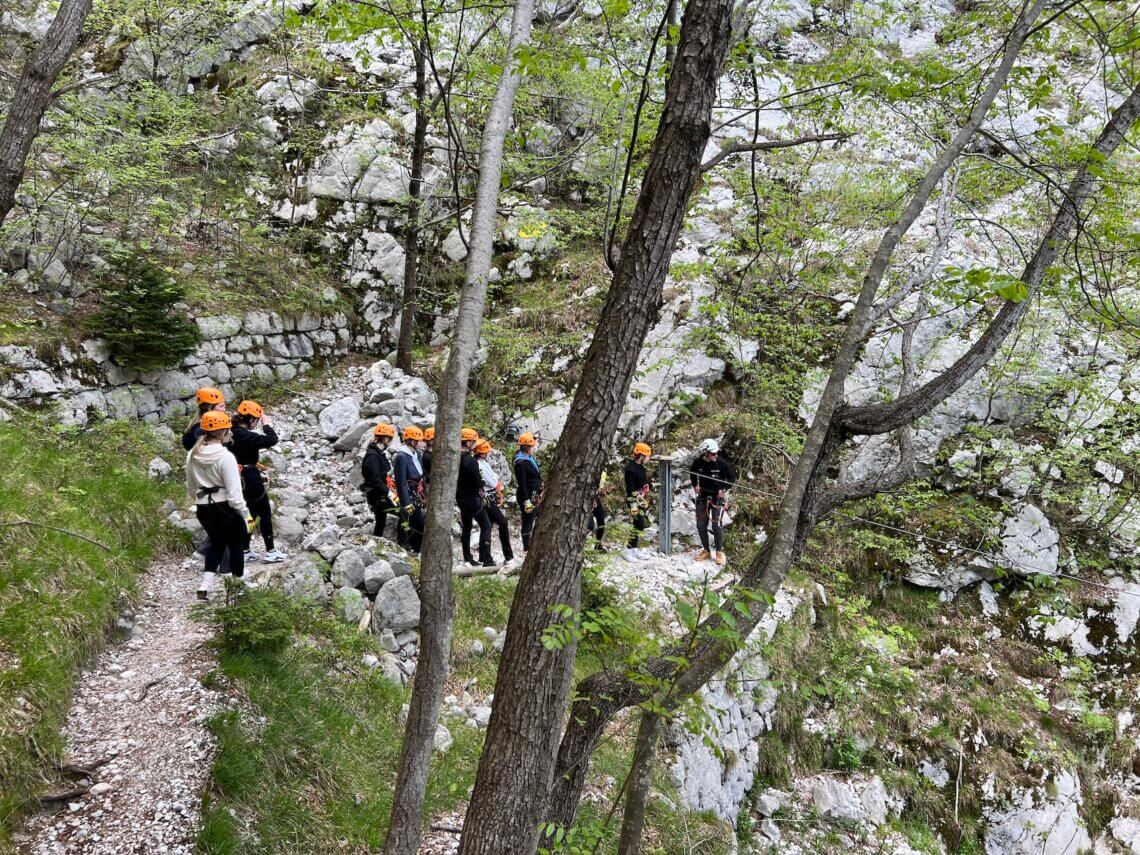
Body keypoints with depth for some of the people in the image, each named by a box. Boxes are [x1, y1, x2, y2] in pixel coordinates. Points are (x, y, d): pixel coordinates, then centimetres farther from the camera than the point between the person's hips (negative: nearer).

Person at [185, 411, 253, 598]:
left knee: (216, 541, 23)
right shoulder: (225, 456, -21)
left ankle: (205, 585, 9)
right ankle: (239, 580, 33)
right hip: (225, 508, -6)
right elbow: (234, 492, -21)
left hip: (203, 508, 6)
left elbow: (191, 487, 11)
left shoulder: (192, 455, -1)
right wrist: (246, 514, -13)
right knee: (236, 542, 18)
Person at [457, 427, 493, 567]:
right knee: (486, 526, -2)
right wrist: (482, 481, 0)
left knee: (466, 526, 17)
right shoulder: (471, 461, -21)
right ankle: (486, 560, -7)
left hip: (460, 497, 9)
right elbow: (478, 482, -23)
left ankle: (467, 559, 22)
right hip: (472, 498, -9)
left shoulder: (456, 458, 5)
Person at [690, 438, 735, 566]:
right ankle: (706, 551, 22)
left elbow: (732, 477, -3)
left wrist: (724, 489, -13)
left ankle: (720, 552, 11)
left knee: (717, 525, -4)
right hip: (702, 496, 3)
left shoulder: (722, 463, -14)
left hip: (717, 497, -3)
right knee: (701, 525, 6)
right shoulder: (698, 463, -7)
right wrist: (695, 485, 1)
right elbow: (692, 474, 15)